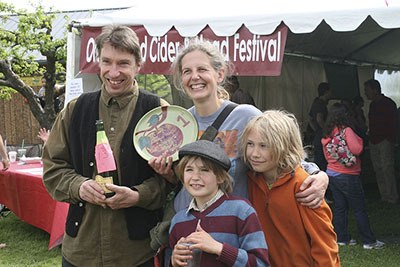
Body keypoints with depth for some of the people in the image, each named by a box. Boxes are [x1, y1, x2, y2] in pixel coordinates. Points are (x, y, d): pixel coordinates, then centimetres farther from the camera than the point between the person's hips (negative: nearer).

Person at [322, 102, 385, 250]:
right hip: (348, 176, -7)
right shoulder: (346, 130, -16)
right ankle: (369, 241, 8)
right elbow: (356, 149, -23)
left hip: (332, 173, 7)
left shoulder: (326, 134, 6)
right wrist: (358, 139, -7)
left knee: (340, 207, 13)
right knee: (360, 210, 2)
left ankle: (342, 238, 18)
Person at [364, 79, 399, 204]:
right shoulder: (373, 104, 14)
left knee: (387, 167, -11)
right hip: (374, 141, 8)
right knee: (378, 169, 6)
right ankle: (384, 195, 13)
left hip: (385, 140, -8)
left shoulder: (388, 104, -8)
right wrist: (370, 135, 12)